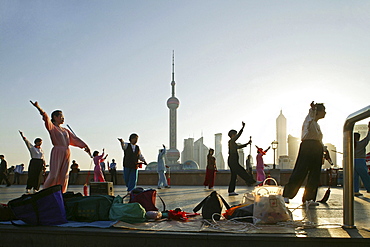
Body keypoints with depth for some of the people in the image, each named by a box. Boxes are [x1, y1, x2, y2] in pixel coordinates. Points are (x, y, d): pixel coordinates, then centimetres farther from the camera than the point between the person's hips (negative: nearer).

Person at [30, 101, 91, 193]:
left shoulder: (65, 130, 22)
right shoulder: (52, 127, 3)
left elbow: (75, 139, 23)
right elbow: (46, 119, -12)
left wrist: (84, 146, 18)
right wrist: (38, 108, -28)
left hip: (67, 153, 6)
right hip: (57, 152, -6)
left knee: (64, 176, 4)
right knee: (53, 175, -11)